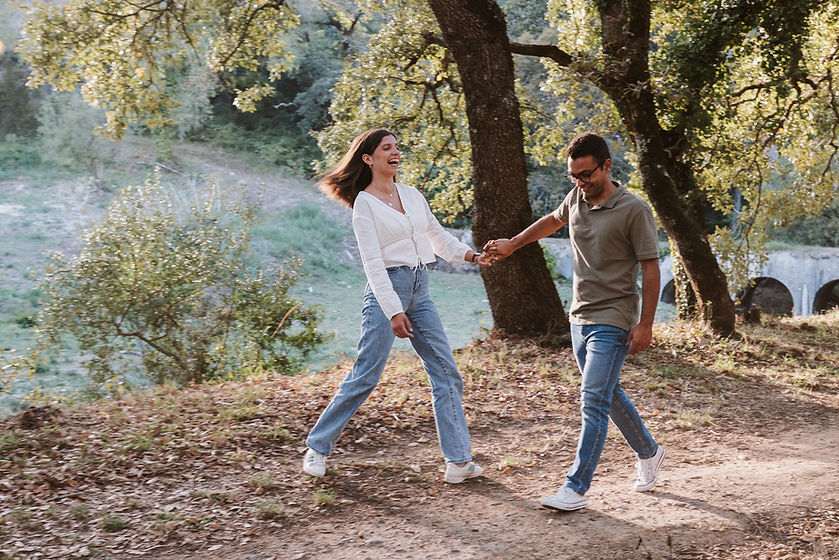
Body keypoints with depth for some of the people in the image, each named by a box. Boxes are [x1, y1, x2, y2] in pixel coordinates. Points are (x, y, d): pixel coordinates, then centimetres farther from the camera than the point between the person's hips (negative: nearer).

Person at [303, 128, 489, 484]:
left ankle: (458, 460, 6)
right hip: (386, 290, -6)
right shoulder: (364, 203, -7)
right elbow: (373, 263, -14)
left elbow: (438, 236, 22)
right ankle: (318, 447, 12)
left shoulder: (411, 195, 12)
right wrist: (394, 311, -22)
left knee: (446, 373, 2)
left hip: (419, 291, 7)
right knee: (366, 376, -3)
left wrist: (470, 255, 5)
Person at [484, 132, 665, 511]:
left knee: (594, 402, -11)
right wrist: (512, 245, 31)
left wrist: (645, 324, -14)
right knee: (609, 395, 18)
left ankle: (575, 488, -10)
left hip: (612, 322, -7)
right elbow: (552, 220, 28)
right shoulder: (576, 198, 5)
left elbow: (650, 268, -12)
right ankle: (648, 453, 38)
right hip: (580, 318, 7)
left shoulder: (633, 210, -14)